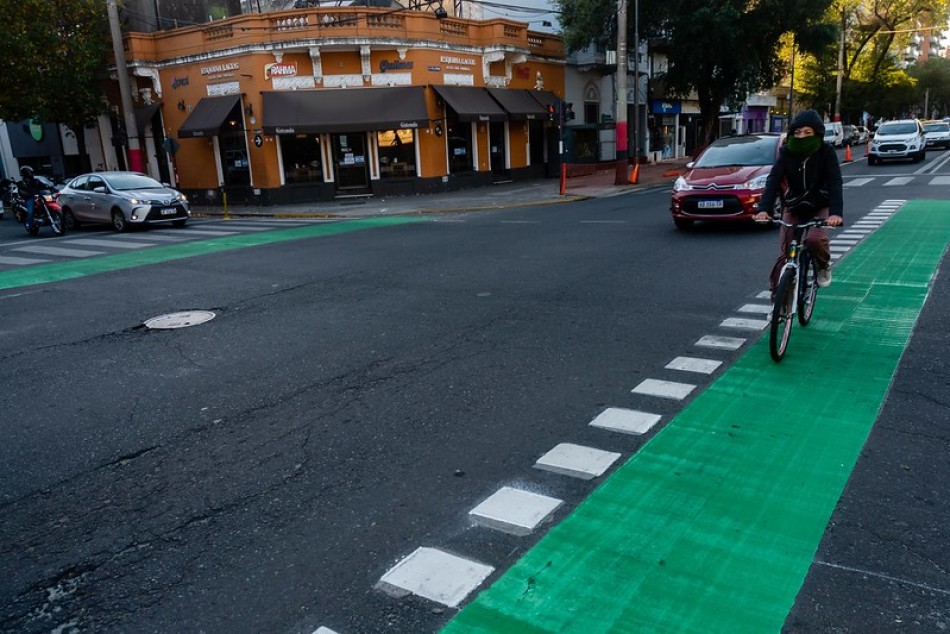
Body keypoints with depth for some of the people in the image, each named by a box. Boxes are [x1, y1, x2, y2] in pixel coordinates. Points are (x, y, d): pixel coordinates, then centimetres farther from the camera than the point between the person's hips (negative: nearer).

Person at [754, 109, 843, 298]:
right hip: (794, 206, 2)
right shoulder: (787, 152, -12)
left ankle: (824, 266, 3)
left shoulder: (826, 151, -16)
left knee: (815, 238, -30)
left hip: (820, 206, -2)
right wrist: (764, 209, -40)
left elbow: (835, 183, -26)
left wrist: (836, 212, -43)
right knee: (784, 254, -5)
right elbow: (773, 180, -23)